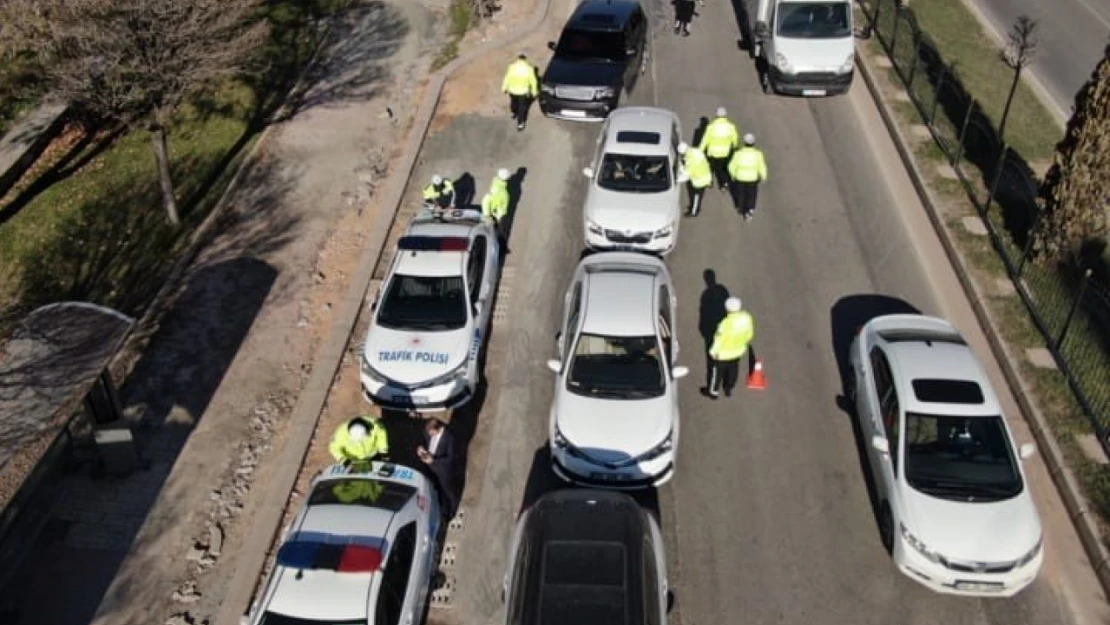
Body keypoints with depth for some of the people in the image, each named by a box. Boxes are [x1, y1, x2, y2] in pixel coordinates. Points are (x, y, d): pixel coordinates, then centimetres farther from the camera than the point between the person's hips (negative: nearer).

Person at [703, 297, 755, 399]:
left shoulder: (726, 323, -40)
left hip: (723, 353, -5)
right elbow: (749, 333, -4)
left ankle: (713, 392, 43)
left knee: (717, 372, 21)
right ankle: (729, 389, 51)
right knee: (733, 370, 29)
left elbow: (719, 340, -26)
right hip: (738, 351, 5)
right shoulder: (747, 317, -23)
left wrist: (713, 351, -7)